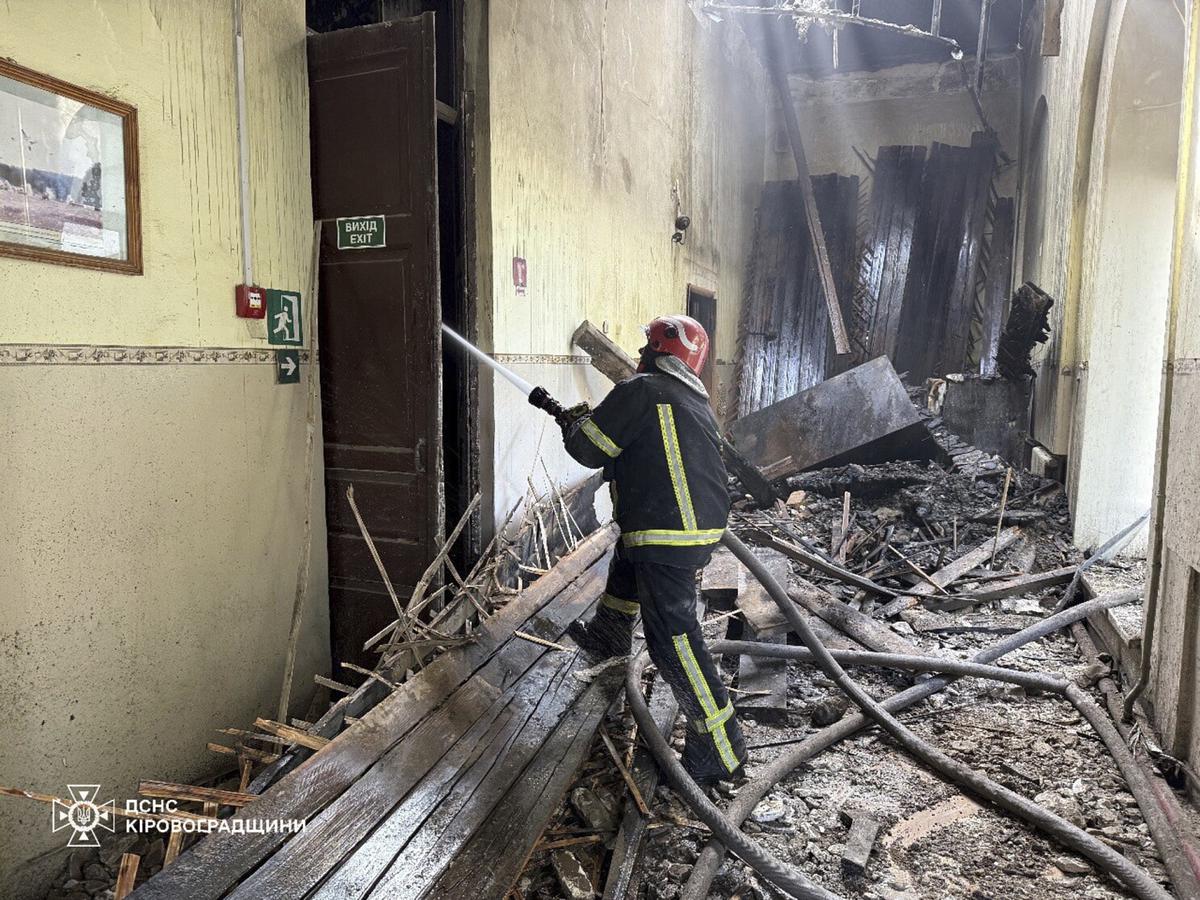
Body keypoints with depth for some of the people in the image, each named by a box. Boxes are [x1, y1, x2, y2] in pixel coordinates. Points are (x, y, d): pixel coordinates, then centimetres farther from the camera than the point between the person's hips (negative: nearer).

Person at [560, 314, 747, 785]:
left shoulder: (641, 391, -10)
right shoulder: (696, 401, 16)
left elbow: (589, 450, -5)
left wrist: (577, 422, 16)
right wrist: (593, 422, 33)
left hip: (669, 537, -10)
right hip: (704, 527, 10)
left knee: (673, 638, -5)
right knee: (628, 551, 35)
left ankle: (719, 752, 1)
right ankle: (607, 637, 50)